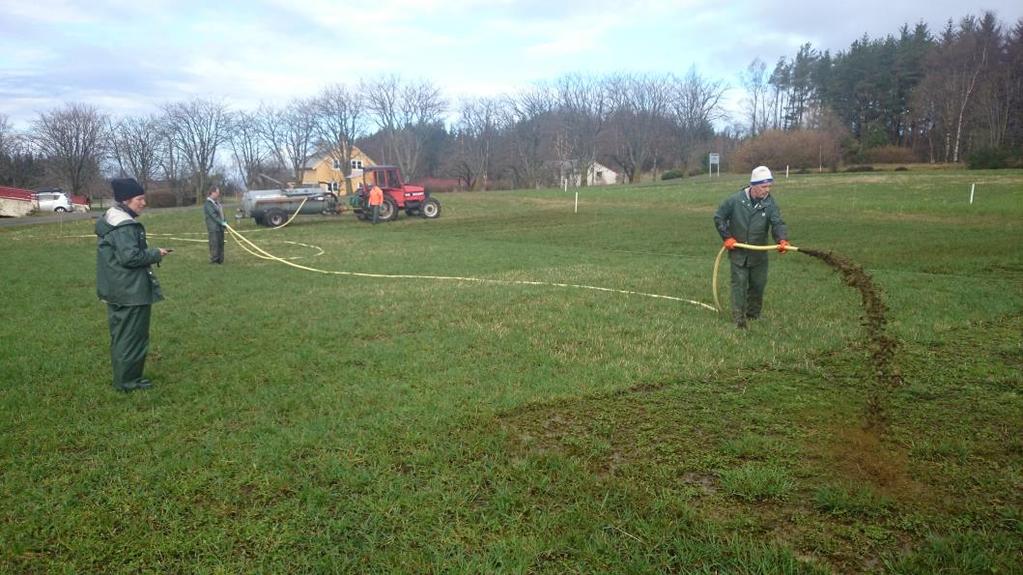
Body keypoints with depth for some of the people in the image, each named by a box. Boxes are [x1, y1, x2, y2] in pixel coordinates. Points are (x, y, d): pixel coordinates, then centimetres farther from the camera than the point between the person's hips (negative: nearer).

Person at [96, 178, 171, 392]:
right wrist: (155, 254, -12)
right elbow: (130, 256, -26)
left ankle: (122, 377, 30)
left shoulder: (110, 220, 13)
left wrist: (150, 255, 11)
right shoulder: (125, 226, -20)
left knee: (120, 335, 19)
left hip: (117, 291, 11)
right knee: (132, 337, 0)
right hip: (131, 292, -11)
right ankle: (127, 382, 8)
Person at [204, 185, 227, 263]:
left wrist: (225, 221, 2)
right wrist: (222, 222, -20)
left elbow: (221, 213, 17)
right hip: (213, 228, -8)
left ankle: (220, 260, 15)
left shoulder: (217, 202, 15)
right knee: (214, 244, -7)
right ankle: (214, 260, -1)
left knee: (221, 243, 9)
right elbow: (213, 215, -17)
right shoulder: (208, 204, -11)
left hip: (220, 227, 8)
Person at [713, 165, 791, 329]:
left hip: (759, 254, 3)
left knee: (758, 285, 12)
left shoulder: (769, 203, -7)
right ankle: (739, 319, 4)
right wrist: (727, 237, -8)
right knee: (739, 284, -2)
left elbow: (778, 223, -18)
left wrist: (782, 239, -38)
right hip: (738, 253, -3)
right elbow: (718, 217, -1)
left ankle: (753, 315, 31)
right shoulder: (734, 200, -12)